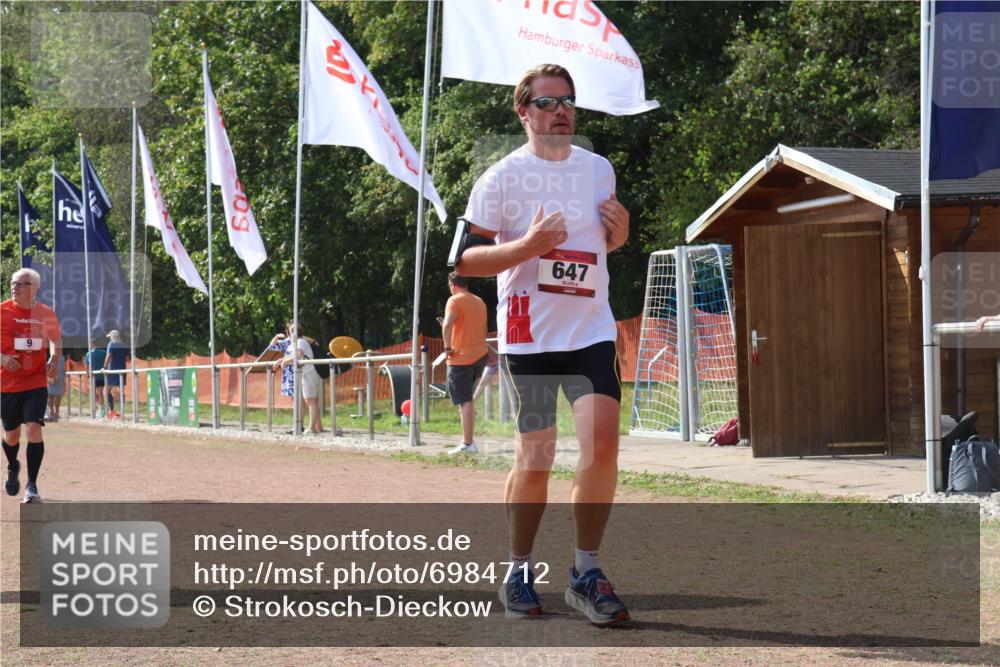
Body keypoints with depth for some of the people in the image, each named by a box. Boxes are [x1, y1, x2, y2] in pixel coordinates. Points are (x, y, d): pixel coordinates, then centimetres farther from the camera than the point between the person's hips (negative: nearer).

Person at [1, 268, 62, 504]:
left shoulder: (46, 314, 0)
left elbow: (56, 341, 16)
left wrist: (53, 360, -3)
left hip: (36, 383, -1)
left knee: (34, 429, -16)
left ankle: (32, 485, -7)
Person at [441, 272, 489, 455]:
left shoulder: (454, 301, -9)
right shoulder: (480, 302, 14)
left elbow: (447, 325, -25)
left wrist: (448, 347, -16)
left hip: (461, 357, -7)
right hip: (481, 355, 7)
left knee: (465, 402, -8)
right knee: (468, 399, 20)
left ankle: (467, 444, -11)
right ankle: (468, 439, 19)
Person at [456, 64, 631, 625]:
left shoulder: (599, 169, 10)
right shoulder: (503, 177, -3)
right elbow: (463, 260, -5)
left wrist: (619, 234, 0)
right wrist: (525, 247, -20)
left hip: (592, 331, 3)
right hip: (528, 336, -3)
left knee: (603, 445, -11)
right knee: (535, 458, 2)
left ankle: (587, 573, 0)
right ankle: (520, 574, 18)